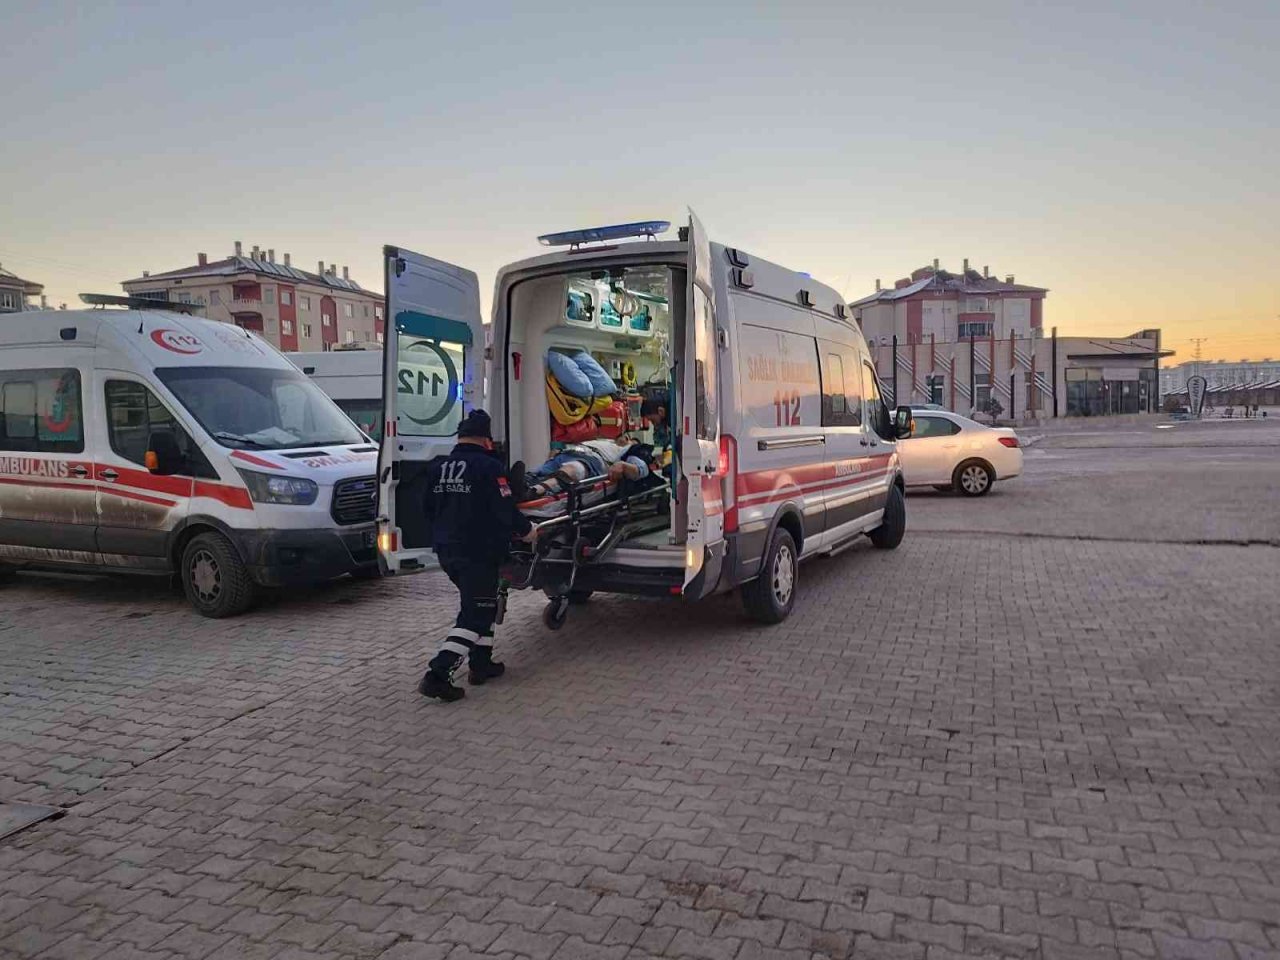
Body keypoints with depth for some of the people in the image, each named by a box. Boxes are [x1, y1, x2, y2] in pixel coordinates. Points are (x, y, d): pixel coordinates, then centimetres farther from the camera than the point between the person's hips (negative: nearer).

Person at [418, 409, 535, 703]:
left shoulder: (436, 467, 7)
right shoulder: (489, 467, -14)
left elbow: (429, 510, 16)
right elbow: (506, 509, -16)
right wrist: (526, 530, 2)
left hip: (446, 551, 8)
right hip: (479, 553, -8)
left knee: (482, 603, 23)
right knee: (474, 614, -1)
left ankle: (481, 664, 27)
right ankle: (437, 675, -11)